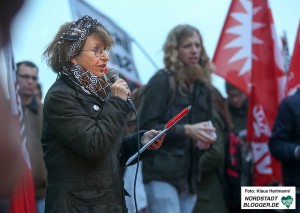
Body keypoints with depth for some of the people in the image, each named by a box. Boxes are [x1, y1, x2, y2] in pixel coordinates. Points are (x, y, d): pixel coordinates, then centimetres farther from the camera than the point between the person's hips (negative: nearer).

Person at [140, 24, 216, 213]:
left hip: (190, 175, 7)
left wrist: (207, 139, 0)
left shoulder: (203, 86, 15)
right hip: (162, 173, -7)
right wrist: (186, 130, -20)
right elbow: (147, 127, -11)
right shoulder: (162, 82, -5)